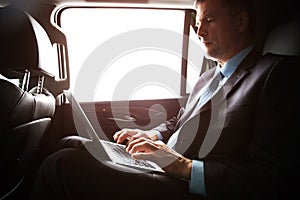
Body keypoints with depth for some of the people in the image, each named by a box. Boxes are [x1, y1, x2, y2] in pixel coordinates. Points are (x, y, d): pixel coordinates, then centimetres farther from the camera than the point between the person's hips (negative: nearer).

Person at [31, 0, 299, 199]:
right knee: (72, 146, 7)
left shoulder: (278, 73, -8)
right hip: (162, 171, 8)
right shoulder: (209, 77, 19)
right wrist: (151, 136, 5)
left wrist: (184, 166, -21)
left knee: (62, 165, -21)